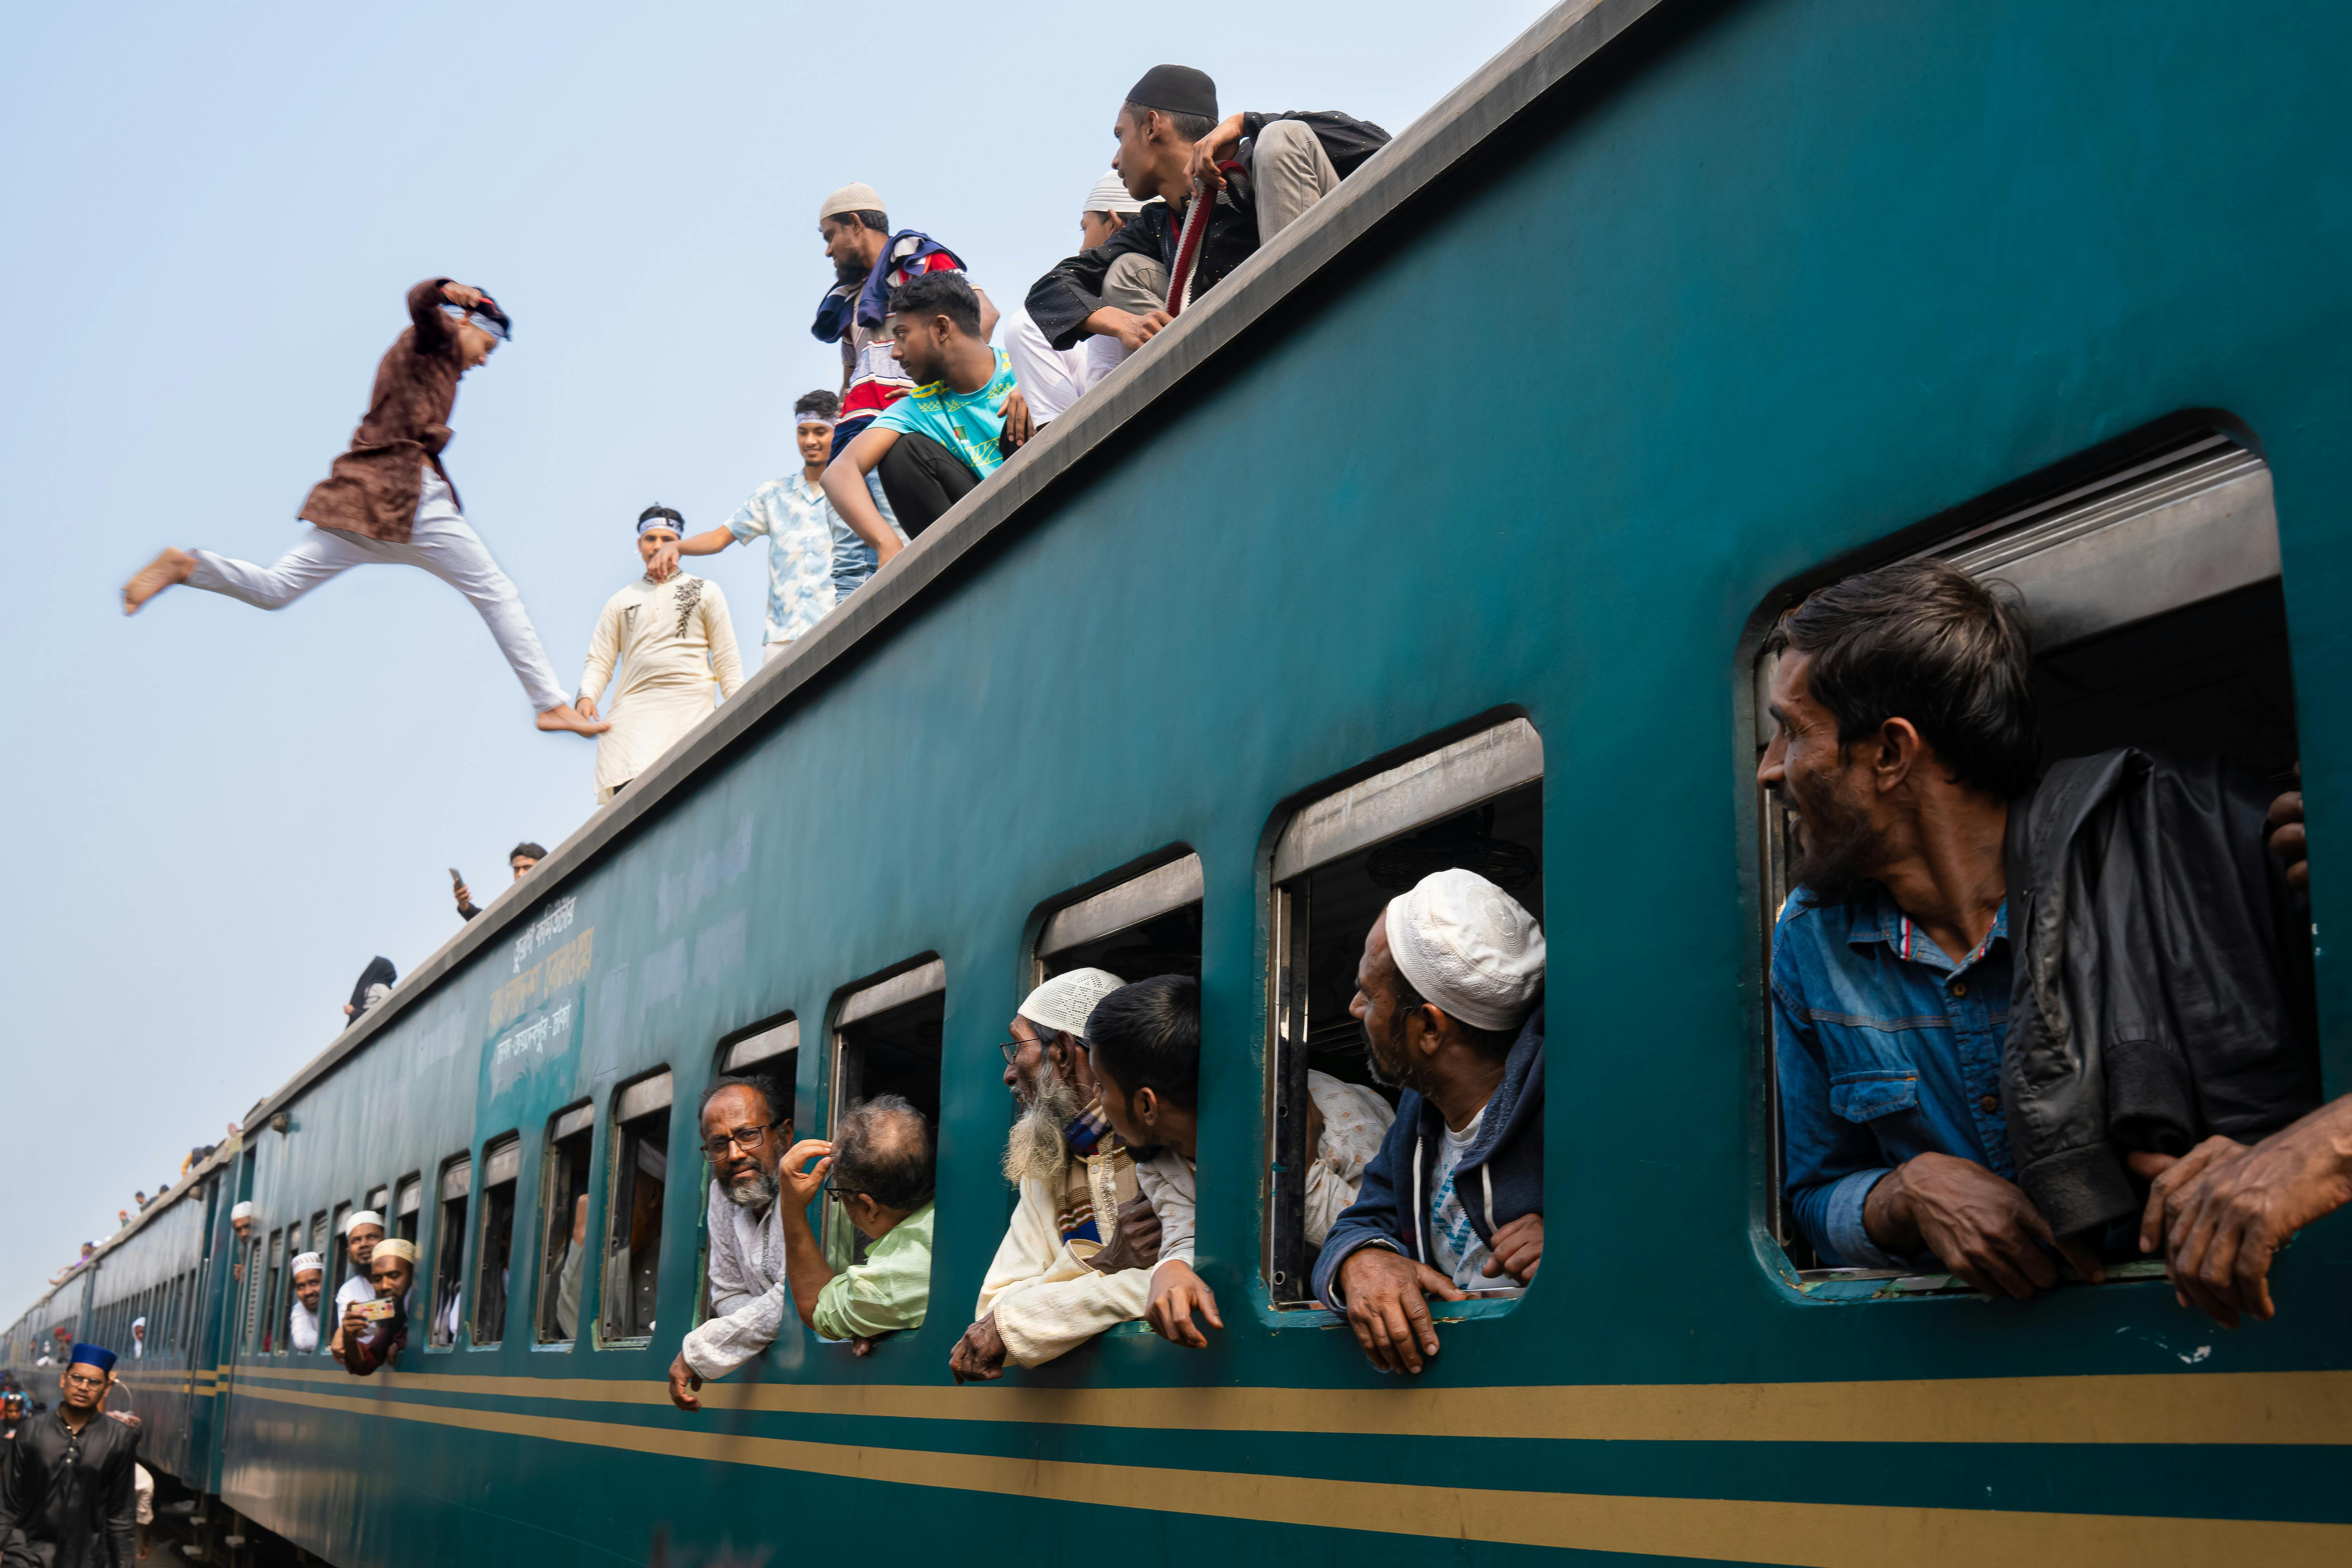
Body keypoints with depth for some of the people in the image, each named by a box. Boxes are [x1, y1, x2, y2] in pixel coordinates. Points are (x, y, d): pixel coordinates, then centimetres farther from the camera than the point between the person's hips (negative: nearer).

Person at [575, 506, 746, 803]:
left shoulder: (705, 592, 17)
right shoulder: (621, 601, 22)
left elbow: (727, 656, 13)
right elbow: (600, 659, 17)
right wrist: (587, 696, -4)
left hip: (690, 710, -1)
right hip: (633, 709, 1)